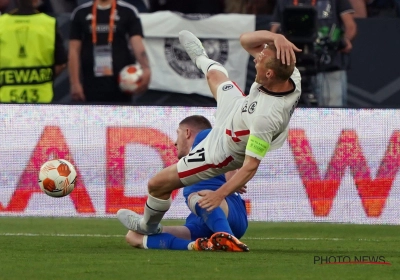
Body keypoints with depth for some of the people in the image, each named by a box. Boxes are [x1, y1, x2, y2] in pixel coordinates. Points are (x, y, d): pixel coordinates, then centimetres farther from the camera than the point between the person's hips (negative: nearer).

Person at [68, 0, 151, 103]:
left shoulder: (128, 12, 0)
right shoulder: (81, 13, 6)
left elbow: (137, 43, -13)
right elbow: (74, 51, 6)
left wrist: (145, 69, -31)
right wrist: (75, 83, -2)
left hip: (120, 83, -1)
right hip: (92, 84, 1)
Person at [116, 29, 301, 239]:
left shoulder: (266, 117, -47)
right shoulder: (291, 75, -28)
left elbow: (251, 166, -39)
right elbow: (246, 40, -21)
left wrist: (220, 194, -41)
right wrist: (274, 37, -39)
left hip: (223, 152, -7)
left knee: (157, 185, 7)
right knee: (214, 73, 31)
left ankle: (149, 226, 41)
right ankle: (201, 59, 70)